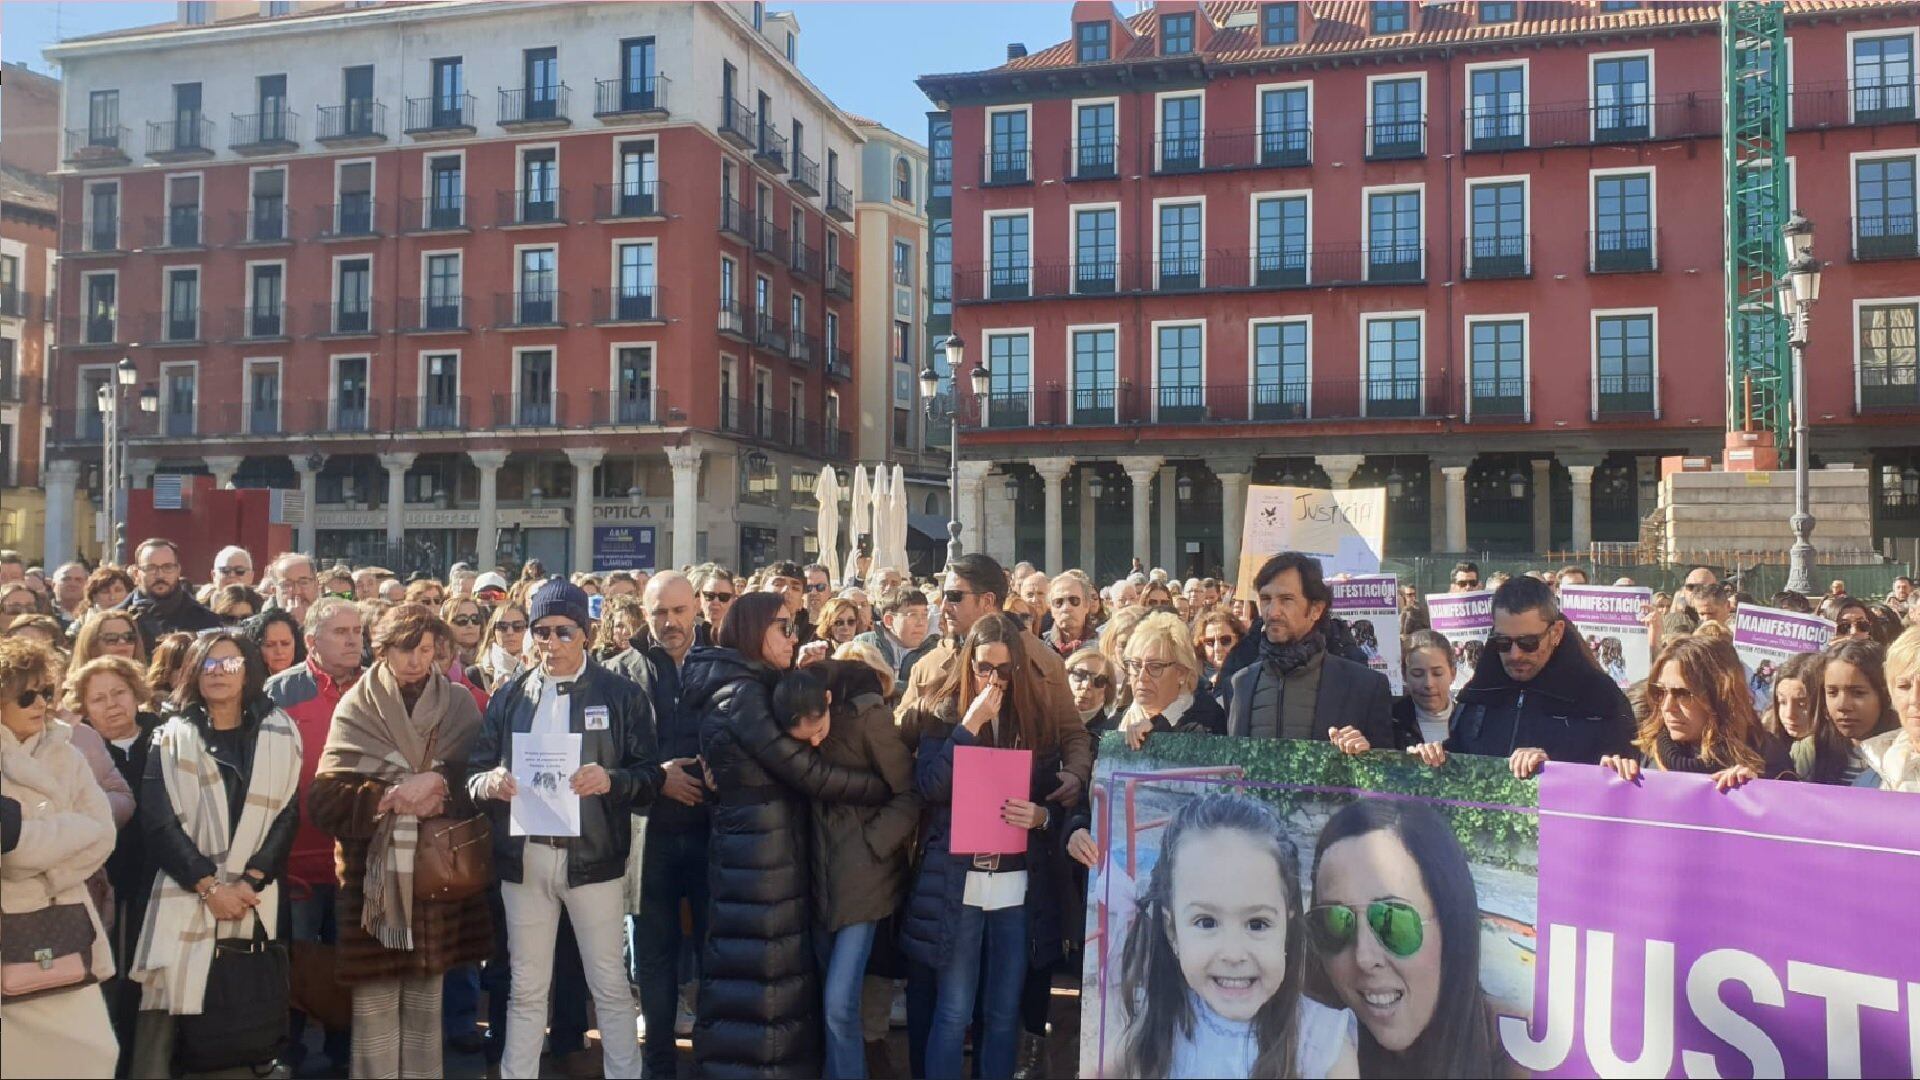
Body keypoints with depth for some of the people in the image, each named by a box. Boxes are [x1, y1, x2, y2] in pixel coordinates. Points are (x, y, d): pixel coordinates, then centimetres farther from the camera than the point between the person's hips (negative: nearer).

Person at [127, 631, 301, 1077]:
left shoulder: (279, 735, 8)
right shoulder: (172, 737, 7)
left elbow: (287, 815, 4)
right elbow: (158, 821, -1)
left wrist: (249, 882, -8)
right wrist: (208, 886, -10)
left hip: (254, 900, 0)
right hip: (184, 897, 0)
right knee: (168, 1010, -6)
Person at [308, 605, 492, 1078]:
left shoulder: (459, 705, 6)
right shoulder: (356, 708, 2)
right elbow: (324, 798, -5)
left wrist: (439, 789, -15)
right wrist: (390, 797, -15)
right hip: (373, 874, -1)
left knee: (425, 1003, 10)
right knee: (375, 1006, 2)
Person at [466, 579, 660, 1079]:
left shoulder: (621, 694, 0)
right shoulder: (509, 696, 9)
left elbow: (650, 774, -4)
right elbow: (475, 771, 6)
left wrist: (611, 780, -24)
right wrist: (490, 783, -16)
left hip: (593, 856, -3)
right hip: (522, 856, 3)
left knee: (610, 985, 5)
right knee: (527, 988, 12)